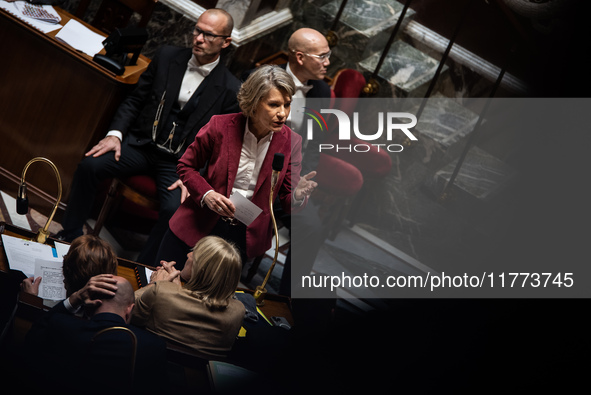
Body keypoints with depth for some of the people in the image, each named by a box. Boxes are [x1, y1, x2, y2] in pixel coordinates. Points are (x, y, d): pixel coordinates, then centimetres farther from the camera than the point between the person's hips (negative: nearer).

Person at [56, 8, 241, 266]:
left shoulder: (230, 89, -6)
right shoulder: (167, 57, 4)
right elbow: (134, 100, 10)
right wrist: (115, 133, -6)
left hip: (179, 162, -3)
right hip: (141, 145, 3)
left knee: (175, 209, -31)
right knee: (89, 166, -19)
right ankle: (70, 238, -1)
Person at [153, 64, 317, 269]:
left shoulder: (291, 142, -7)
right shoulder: (220, 126, -12)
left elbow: (287, 200, -1)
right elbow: (186, 166, 1)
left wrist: (298, 195, -26)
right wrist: (206, 194, -18)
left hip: (246, 236, 1)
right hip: (200, 225, -1)